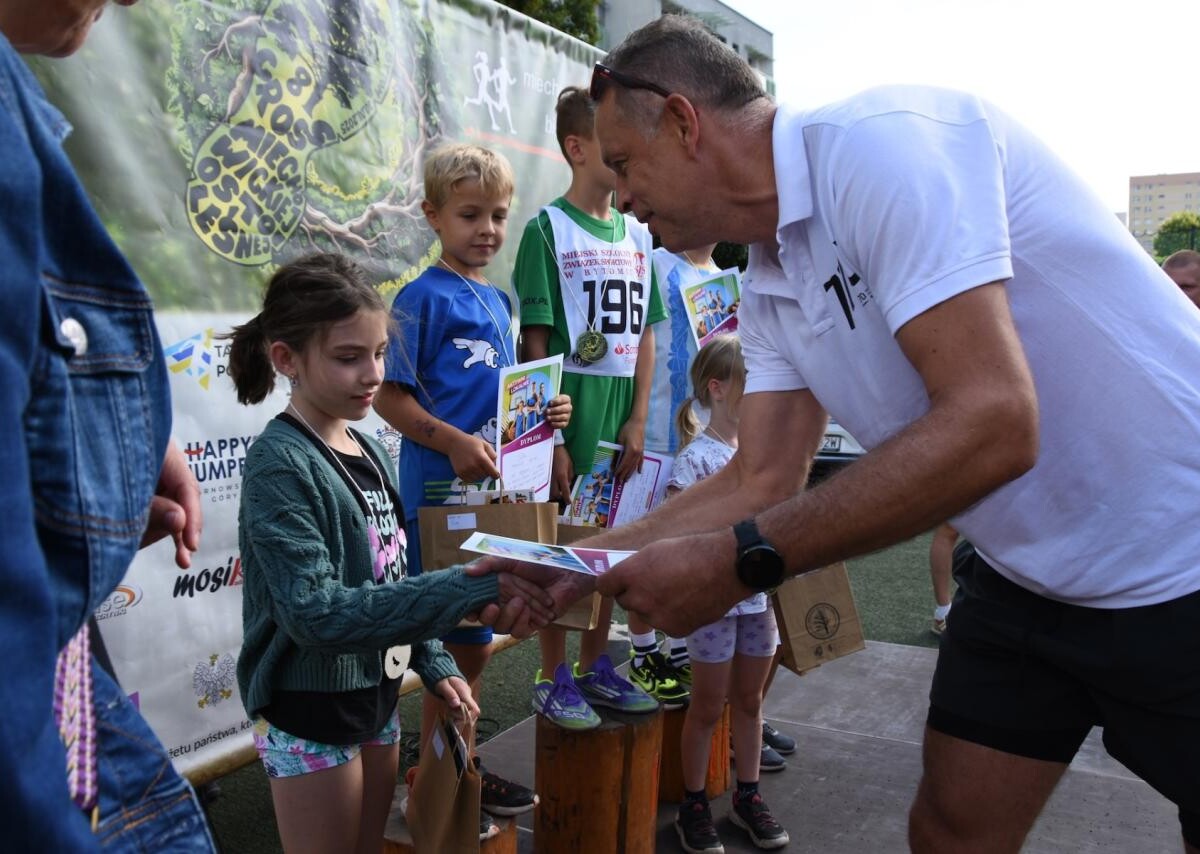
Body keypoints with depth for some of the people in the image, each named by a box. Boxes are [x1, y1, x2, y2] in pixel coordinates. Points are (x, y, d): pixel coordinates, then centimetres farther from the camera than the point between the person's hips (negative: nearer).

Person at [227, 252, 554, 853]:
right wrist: (471, 588, -35)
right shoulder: (280, 463, -21)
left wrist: (434, 664, 8)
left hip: (378, 694, 7)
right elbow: (316, 612, -30)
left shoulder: (369, 451, 3)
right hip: (309, 713, -7)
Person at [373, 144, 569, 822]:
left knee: (473, 642, 17)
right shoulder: (424, 296, -9)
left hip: (495, 485, 7)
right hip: (443, 489, -7)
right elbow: (391, 396, -13)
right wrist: (454, 442, -25)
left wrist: (543, 411, 3)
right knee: (460, 644, 0)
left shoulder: (499, 299, 14)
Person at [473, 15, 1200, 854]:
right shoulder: (769, 288, 3)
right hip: (1028, 576, 8)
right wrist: (581, 561, 4)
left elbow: (991, 425, -32)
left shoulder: (881, 139, -24)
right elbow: (763, 481, 6)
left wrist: (740, 561, -28)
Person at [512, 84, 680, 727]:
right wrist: (549, 438, -14)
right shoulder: (547, 228, -7)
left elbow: (645, 333, 10)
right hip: (569, 403, -6)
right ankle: (553, 679, 18)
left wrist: (638, 419, 1)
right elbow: (535, 342, -10)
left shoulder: (636, 234, 11)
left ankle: (595, 668, 29)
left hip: (622, 408, 6)